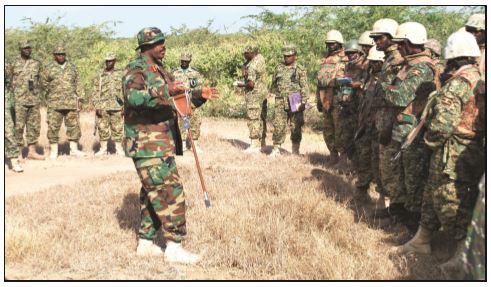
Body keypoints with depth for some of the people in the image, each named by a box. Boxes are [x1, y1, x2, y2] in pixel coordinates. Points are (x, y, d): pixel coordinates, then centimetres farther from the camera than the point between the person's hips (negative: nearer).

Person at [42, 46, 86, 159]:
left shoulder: (72, 67, 10)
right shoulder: (49, 68, 3)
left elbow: (78, 84, 10)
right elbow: (44, 83, 10)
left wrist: (79, 99, 4)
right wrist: (51, 92, 4)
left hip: (71, 103, 2)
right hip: (55, 104, -2)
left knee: (74, 125, 5)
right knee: (53, 126, -1)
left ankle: (74, 149, 13)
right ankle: (54, 151, 7)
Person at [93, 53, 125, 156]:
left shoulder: (120, 74, 8)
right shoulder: (99, 75, 7)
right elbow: (96, 92, 4)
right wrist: (97, 106, -6)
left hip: (117, 106, 0)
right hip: (103, 107, 1)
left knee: (117, 128, 2)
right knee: (102, 128, 2)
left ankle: (119, 148, 10)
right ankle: (103, 148, 11)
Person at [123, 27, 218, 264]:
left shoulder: (160, 71, 19)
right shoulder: (136, 69, -10)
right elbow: (133, 97, -30)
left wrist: (199, 95, 8)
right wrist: (165, 91, -40)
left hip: (162, 143, 10)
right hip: (148, 144, -10)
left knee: (153, 193, 13)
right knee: (170, 193, -11)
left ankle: (145, 243, 22)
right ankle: (174, 248, -5)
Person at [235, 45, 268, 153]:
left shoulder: (252, 66, -20)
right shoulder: (260, 57, 8)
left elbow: (251, 84, -23)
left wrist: (241, 85, -8)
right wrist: (244, 66, -2)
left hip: (255, 95, -10)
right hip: (263, 93, 10)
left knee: (253, 119, -7)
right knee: (261, 118, 15)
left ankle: (255, 145, -8)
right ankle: (262, 142, 24)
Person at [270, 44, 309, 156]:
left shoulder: (300, 70, 1)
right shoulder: (278, 68, 12)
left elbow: (304, 87, -4)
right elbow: (273, 85, 22)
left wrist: (303, 102, -12)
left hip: (295, 102, -2)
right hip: (280, 103, 2)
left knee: (295, 127, 4)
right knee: (278, 126, -3)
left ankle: (295, 150, 13)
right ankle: (276, 149, 3)